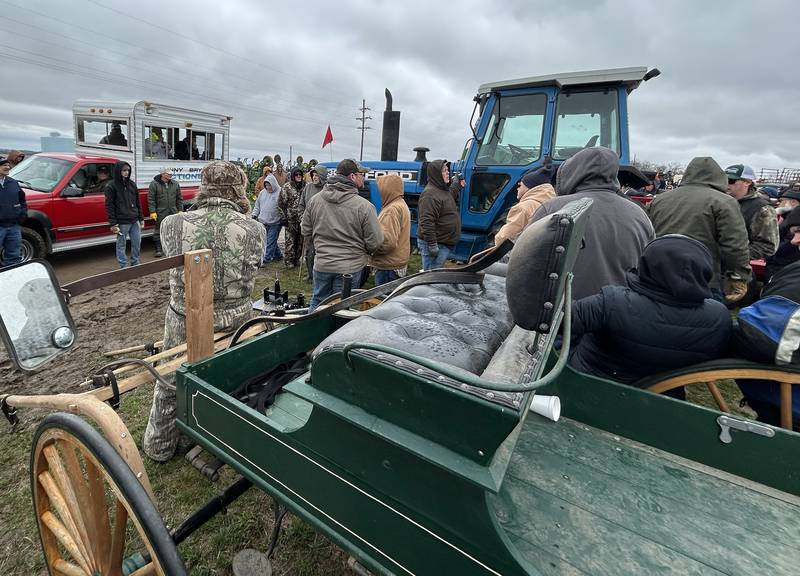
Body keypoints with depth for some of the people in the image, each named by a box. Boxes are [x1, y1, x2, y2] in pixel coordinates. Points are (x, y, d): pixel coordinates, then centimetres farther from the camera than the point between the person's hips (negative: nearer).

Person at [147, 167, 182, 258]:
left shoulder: (175, 184, 8)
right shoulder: (154, 184, -4)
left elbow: (179, 198, 12)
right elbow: (151, 199, -5)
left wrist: (180, 210, 7)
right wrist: (152, 212, -11)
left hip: (173, 213, 4)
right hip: (160, 213, -3)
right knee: (159, 231, 3)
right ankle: (159, 249, 11)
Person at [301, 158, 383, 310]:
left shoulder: (314, 200, -2)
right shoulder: (364, 206, -16)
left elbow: (306, 232, 7)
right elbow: (375, 242, -13)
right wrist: (363, 251, 9)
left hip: (321, 265, 4)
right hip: (350, 267, -3)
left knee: (317, 305, 21)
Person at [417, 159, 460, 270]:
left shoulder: (444, 190, 15)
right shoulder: (430, 194, -18)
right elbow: (427, 222, -24)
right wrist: (432, 245, -25)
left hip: (445, 244, 10)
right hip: (436, 244, -10)